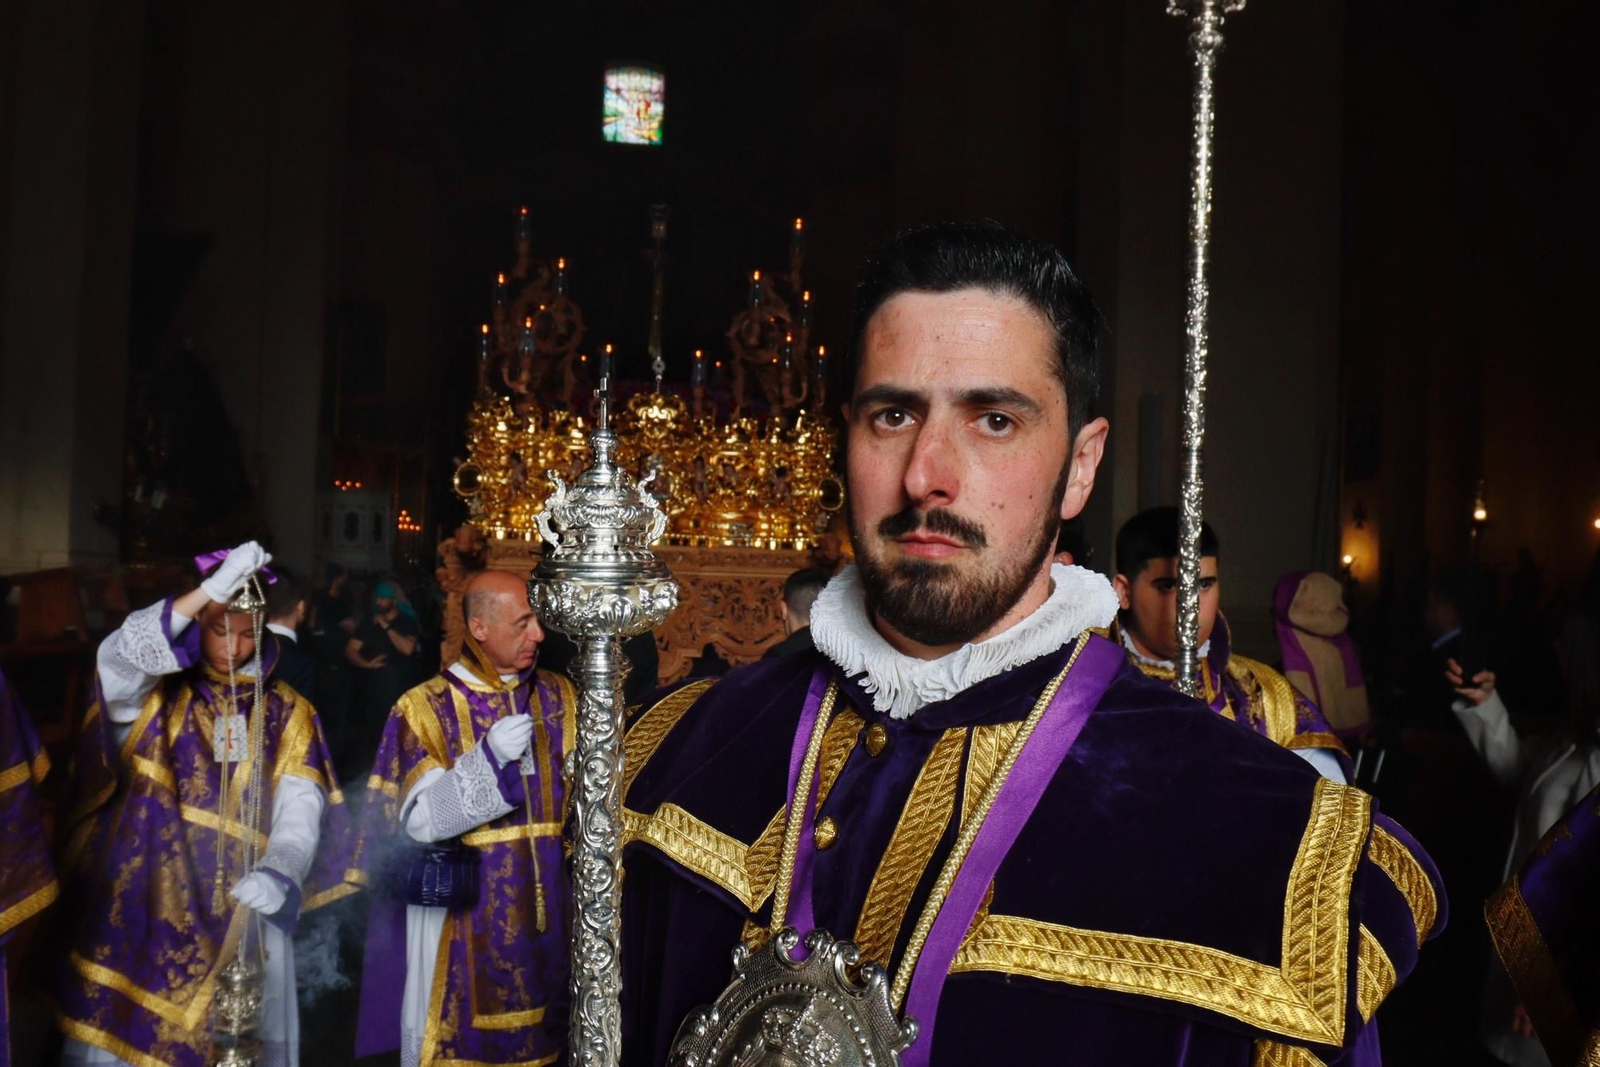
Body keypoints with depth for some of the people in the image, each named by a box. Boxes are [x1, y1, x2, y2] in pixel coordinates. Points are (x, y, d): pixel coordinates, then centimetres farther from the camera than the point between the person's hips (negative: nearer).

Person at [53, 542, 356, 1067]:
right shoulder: (158, 691, 4)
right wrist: (211, 589, -29)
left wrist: (277, 874, -27)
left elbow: (300, 810, -7)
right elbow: (118, 659, -20)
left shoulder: (287, 714, 5)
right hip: (140, 909, 0)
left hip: (239, 914, 1)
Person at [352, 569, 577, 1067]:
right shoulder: (425, 708, -6)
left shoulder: (559, 698, 5)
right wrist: (488, 757, -26)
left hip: (546, 914, 3)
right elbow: (420, 821, -14)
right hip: (459, 919, -3)